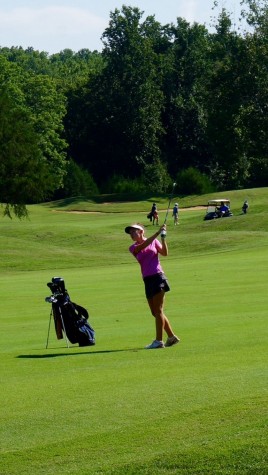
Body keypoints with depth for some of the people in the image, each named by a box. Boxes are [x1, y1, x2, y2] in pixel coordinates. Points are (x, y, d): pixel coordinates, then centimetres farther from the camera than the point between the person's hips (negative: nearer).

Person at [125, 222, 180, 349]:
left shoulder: (154, 241, 4)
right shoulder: (133, 248, 8)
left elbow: (164, 253, -9)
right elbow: (143, 245, -12)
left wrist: (163, 238, -20)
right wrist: (157, 233, -19)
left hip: (157, 277, -5)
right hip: (147, 280, 5)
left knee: (158, 311, -7)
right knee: (155, 312, 7)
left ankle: (159, 340, -8)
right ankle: (172, 336, 17)